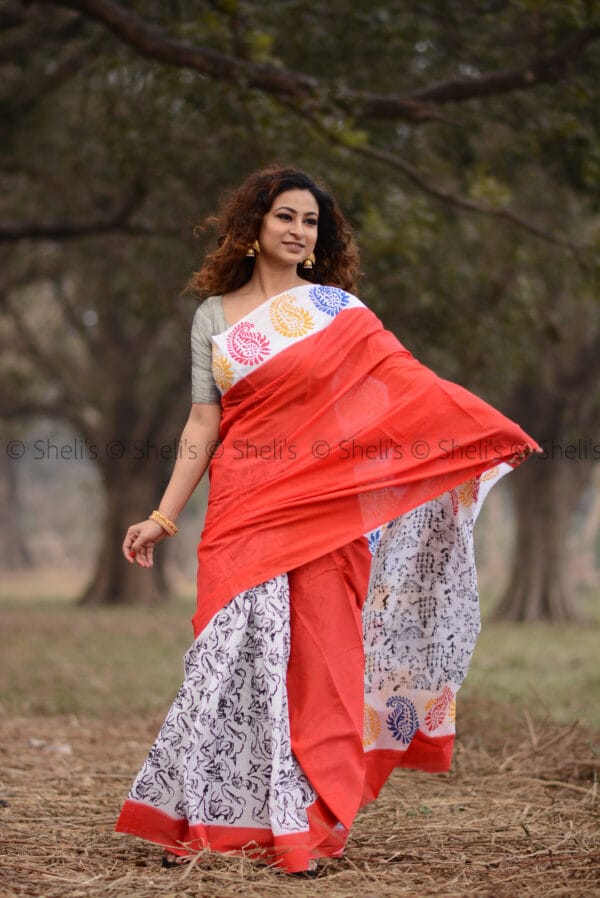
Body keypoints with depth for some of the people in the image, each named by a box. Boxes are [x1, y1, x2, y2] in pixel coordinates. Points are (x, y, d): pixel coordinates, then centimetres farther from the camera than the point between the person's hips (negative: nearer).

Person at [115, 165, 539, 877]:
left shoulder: (336, 307, 6)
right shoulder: (215, 315, 10)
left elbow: (405, 386, 0)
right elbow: (202, 424, 8)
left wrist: (492, 432, -10)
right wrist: (163, 517, 3)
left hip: (324, 512, 0)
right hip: (243, 510, 0)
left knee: (317, 662, -1)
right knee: (236, 656, -5)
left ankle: (302, 826, 8)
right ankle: (201, 820, 4)